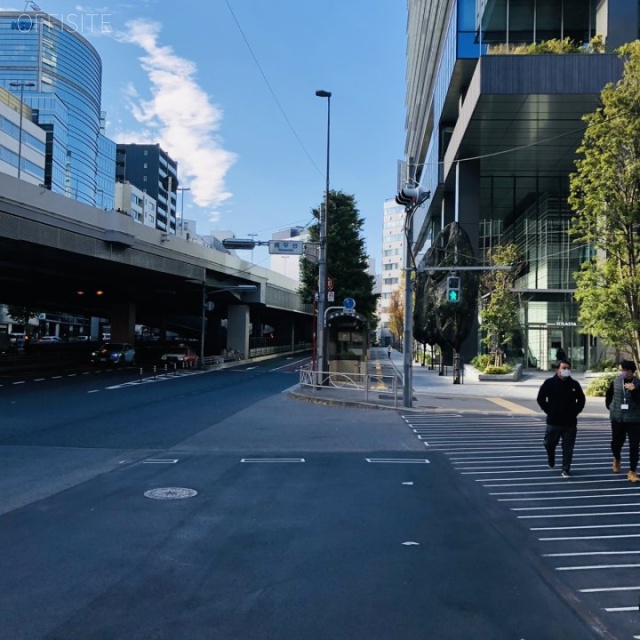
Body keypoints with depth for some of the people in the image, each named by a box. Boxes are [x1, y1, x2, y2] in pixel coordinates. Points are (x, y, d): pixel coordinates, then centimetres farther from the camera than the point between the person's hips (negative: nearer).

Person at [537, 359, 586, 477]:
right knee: (549, 443, 10)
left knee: (568, 448, 2)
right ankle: (551, 460, 39)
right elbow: (541, 398, -1)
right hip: (553, 421, -1)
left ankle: (566, 469, 12)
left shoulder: (574, 384, 3)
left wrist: (575, 412, 4)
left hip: (570, 422, 1)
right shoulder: (549, 383, -4)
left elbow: (581, 399, 15)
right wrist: (549, 411, -5)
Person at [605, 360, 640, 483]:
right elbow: (608, 395, 16)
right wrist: (610, 407, 11)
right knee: (616, 443, 12)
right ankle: (617, 459, 43)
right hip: (617, 419, 2)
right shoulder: (615, 382, -1)